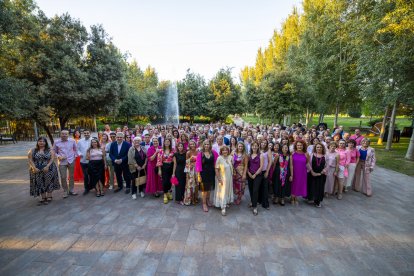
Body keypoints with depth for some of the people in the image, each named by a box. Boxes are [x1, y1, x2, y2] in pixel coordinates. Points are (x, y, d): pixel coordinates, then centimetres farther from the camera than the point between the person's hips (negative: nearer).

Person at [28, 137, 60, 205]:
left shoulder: (50, 150, 2)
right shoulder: (32, 151, 6)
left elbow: (52, 159, -6)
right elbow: (30, 160, 1)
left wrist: (47, 166, -17)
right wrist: (34, 168, -12)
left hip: (48, 170, -2)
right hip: (37, 170, 2)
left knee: (49, 183, 2)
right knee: (40, 184, 6)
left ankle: (49, 197, 12)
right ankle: (43, 198, 15)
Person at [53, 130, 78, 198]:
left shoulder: (72, 141, 1)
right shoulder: (57, 142, -1)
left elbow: (76, 149, 13)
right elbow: (54, 152, 6)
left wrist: (75, 156, 3)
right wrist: (58, 156, -11)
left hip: (71, 161, 1)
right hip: (62, 162, -1)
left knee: (71, 176, 10)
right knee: (63, 177, -1)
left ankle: (71, 190, 24)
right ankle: (65, 191, 16)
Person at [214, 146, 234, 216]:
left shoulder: (230, 157, -3)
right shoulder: (219, 158, -17)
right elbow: (216, 169, -16)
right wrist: (219, 179, -18)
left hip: (229, 178, 6)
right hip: (222, 178, -5)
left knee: (228, 190, 19)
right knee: (222, 192, -1)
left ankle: (226, 202, 41)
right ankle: (223, 208, 6)